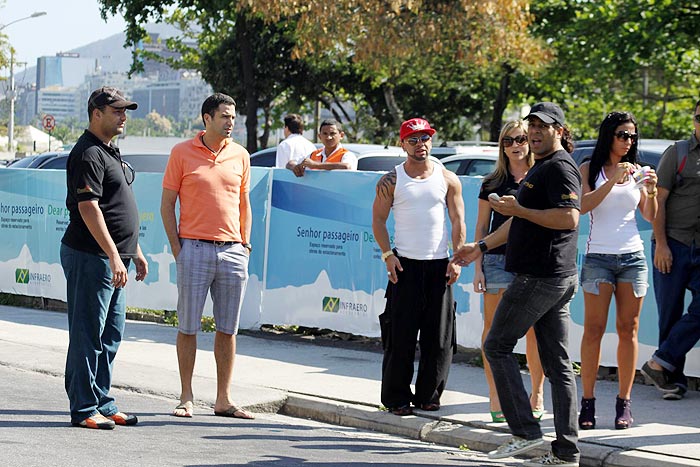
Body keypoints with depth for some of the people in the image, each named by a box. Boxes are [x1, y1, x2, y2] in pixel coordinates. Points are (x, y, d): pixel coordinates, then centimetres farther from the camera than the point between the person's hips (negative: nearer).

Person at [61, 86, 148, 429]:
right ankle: (84, 409, 1)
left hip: (113, 260, 10)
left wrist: (135, 252, 23)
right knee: (87, 335, -4)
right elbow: (89, 208, -21)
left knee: (110, 336, 12)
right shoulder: (88, 154, -13)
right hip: (91, 257, -10)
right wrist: (113, 255, -25)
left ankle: (101, 404, 19)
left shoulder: (109, 152, 19)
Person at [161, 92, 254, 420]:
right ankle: (186, 398, 10)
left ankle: (223, 399, 13)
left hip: (232, 251, 3)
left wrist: (245, 245, 9)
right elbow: (167, 204, 2)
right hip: (194, 248, -3)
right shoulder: (182, 153, 0)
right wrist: (177, 247, -5)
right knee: (188, 326, 1)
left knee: (228, 329, 6)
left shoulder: (240, 156, 10)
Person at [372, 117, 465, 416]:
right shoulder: (391, 181, 2)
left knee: (439, 336, 2)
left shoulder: (447, 179, 7)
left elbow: (458, 220, 8)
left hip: (439, 265, 2)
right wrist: (387, 254, -7)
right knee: (400, 335, -3)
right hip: (405, 265, -2)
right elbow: (378, 220, 5)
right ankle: (397, 398, 4)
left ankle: (428, 395, 14)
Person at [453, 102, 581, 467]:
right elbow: (522, 221, 31)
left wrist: (519, 210, -19)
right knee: (557, 363, 6)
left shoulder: (559, 167, -11)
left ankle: (525, 432, -3)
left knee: (497, 347, -1)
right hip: (557, 278, 10)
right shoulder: (540, 168, 21)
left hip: (539, 278, -10)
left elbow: (569, 218, -25)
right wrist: (481, 247, 33)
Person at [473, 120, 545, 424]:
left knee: (535, 330, -1)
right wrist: (478, 267, 4)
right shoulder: (493, 183, 10)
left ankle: (537, 394, 11)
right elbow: (481, 227, 11)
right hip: (499, 259, 1)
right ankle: (495, 395, 5)